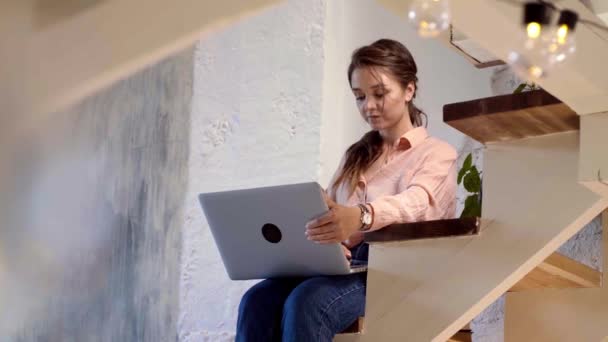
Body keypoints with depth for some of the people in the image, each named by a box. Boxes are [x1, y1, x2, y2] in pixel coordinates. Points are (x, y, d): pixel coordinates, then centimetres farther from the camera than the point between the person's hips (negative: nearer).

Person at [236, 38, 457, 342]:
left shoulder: (436, 154, 7)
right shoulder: (355, 156, 28)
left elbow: (415, 203, -17)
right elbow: (326, 213, 16)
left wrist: (360, 217, -41)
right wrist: (322, 242, -12)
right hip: (343, 267, 5)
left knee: (307, 302, -35)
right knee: (258, 300, -27)